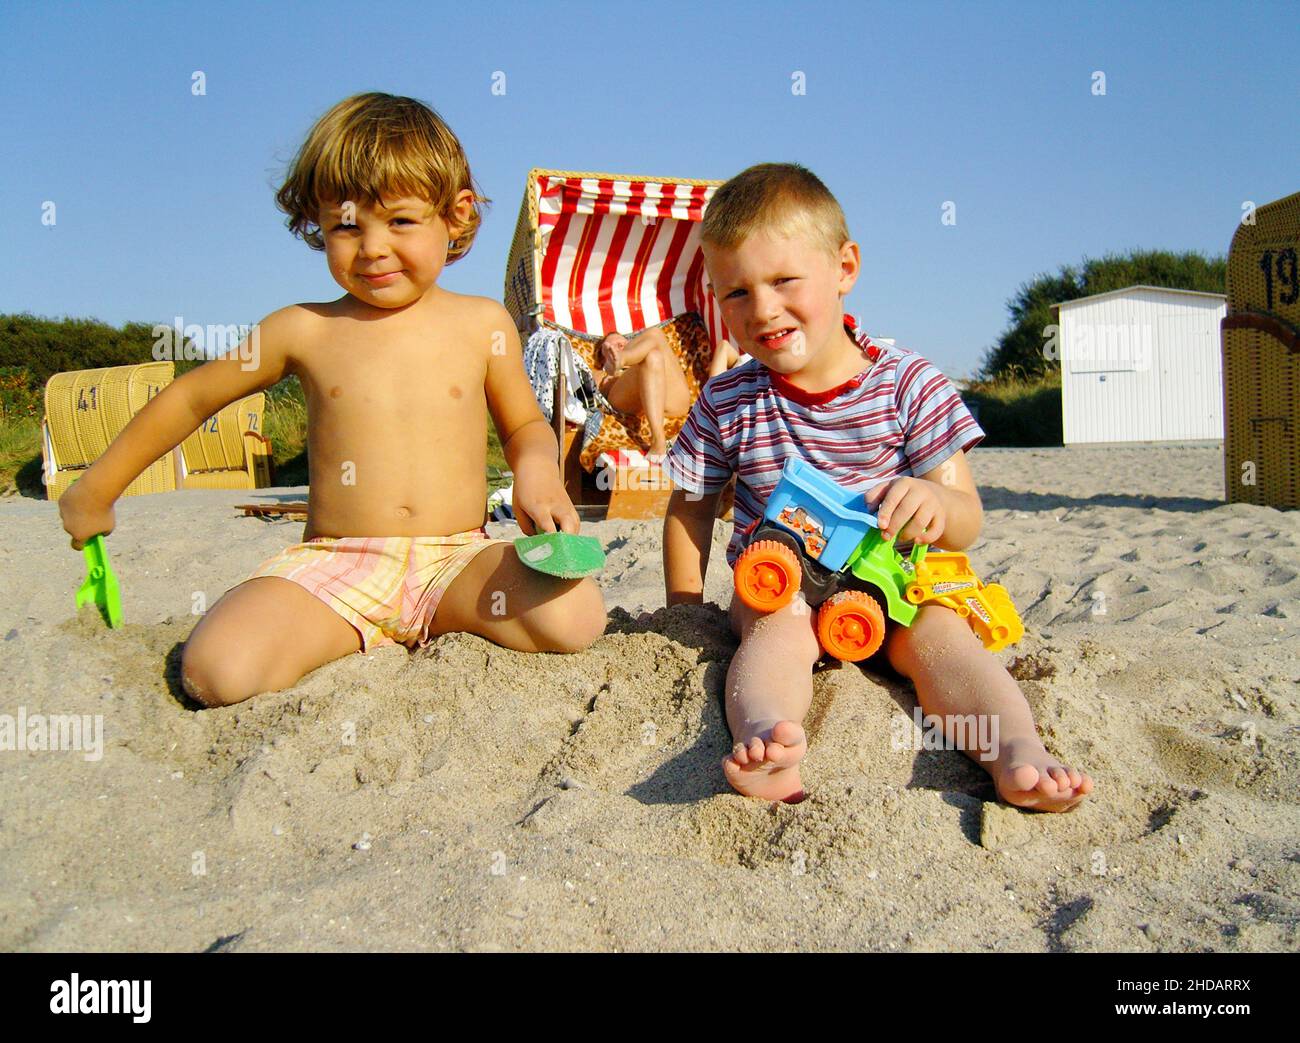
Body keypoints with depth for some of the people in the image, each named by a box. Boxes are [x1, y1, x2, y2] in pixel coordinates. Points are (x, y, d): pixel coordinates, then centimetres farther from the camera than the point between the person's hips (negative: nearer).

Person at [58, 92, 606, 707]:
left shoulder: (483, 325, 6)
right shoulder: (303, 332, 5)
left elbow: (525, 425, 18)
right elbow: (192, 398, 18)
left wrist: (537, 469, -7)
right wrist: (97, 489, 24)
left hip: (455, 563, 0)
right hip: (334, 565, 0)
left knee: (573, 617, -27)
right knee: (220, 670, -26)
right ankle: (363, 638, 2)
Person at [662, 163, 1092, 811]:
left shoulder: (910, 385, -7)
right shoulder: (726, 404, -3)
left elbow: (967, 524, -7)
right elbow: (690, 510, 10)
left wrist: (934, 504, -31)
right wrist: (684, 609, 2)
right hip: (777, 584, 0)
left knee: (936, 631, -28)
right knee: (778, 626, -32)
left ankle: (1017, 755, -47)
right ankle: (763, 739, -58)